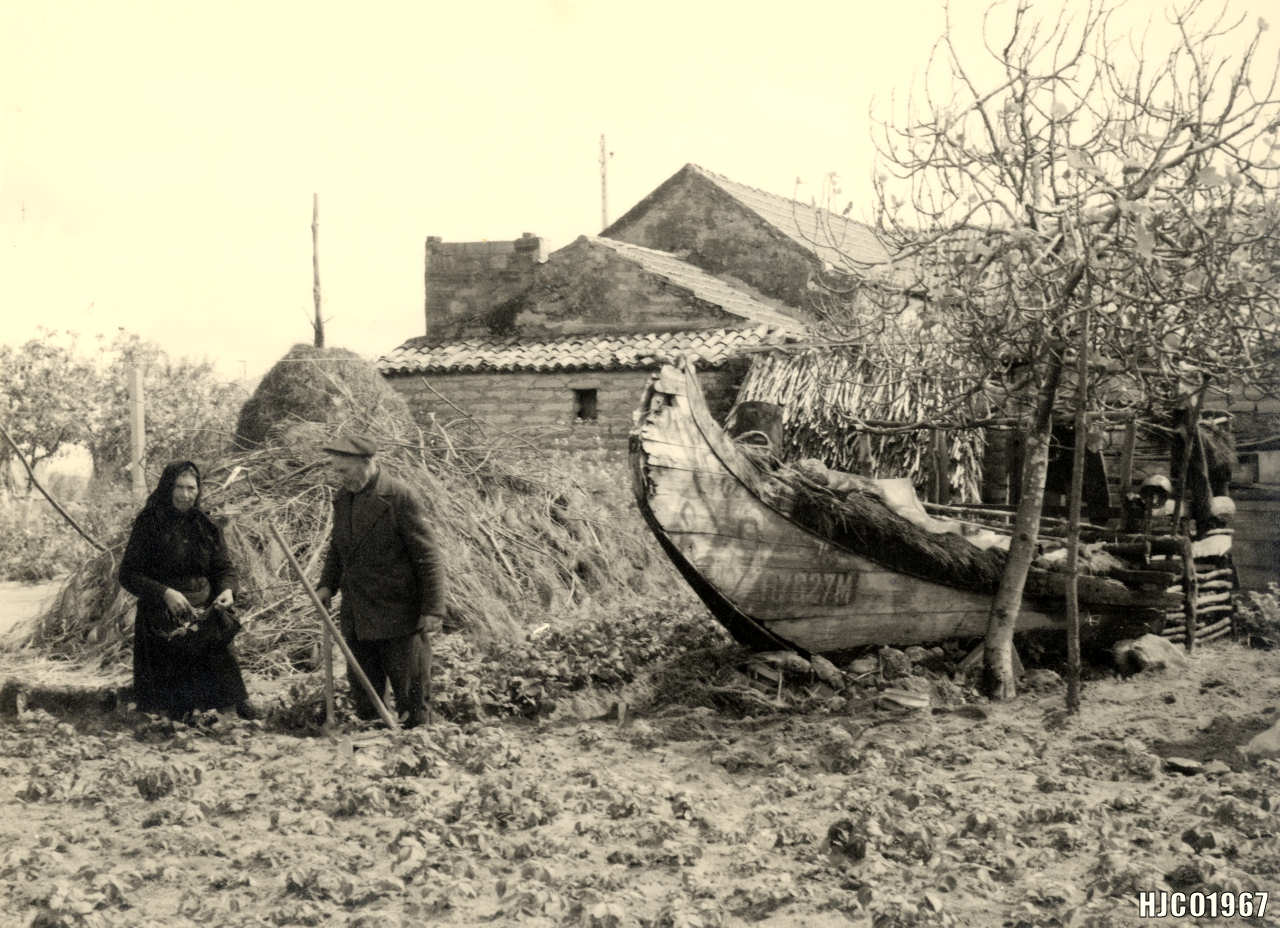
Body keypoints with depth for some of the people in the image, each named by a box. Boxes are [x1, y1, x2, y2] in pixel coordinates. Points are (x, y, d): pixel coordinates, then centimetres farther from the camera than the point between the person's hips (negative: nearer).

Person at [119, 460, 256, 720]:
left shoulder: (206, 526, 11)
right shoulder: (149, 523, 1)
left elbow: (224, 568, 14)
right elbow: (128, 574, -2)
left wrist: (227, 590, -10)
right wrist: (165, 593, -17)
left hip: (205, 610, 3)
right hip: (162, 616, -2)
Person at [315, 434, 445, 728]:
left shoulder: (400, 498, -13)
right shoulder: (343, 498, 8)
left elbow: (427, 557, -12)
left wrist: (432, 610, -14)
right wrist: (327, 584, 7)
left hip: (399, 617, -7)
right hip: (356, 619, 7)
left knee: (408, 690, 2)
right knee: (363, 690, 14)